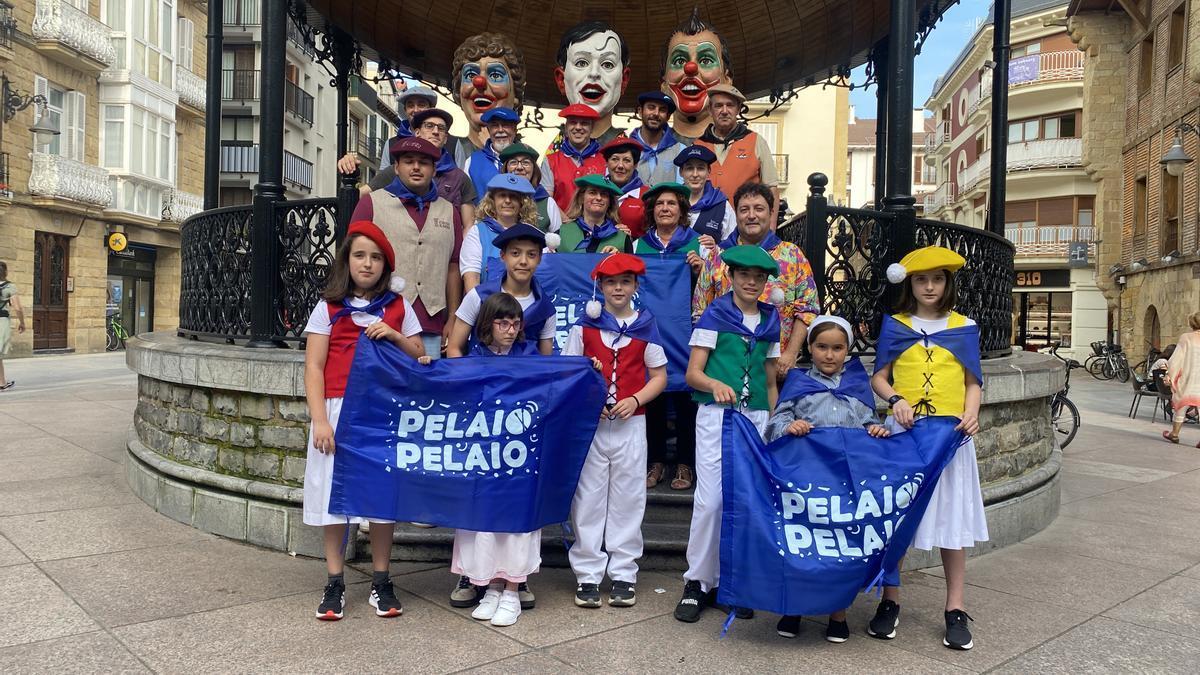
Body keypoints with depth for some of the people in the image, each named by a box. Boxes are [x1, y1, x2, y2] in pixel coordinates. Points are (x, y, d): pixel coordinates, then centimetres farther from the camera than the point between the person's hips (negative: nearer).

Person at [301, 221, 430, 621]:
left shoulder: (398, 307, 11)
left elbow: (419, 358, 12)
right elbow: (313, 367, 1)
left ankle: (381, 583, 14)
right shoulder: (329, 307, 6)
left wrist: (395, 336, -7)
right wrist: (319, 419, -9)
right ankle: (335, 584, 13)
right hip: (339, 410, -1)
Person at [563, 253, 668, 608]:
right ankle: (587, 573, 14)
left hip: (631, 423, 0)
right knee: (588, 498, 3)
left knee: (627, 498, 5)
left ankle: (624, 573, 16)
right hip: (590, 422, 0)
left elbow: (659, 376, 8)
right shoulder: (585, 325, 4)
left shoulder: (646, 326, 5)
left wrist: (634, 400, -9)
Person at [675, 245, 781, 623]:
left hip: (756, 418, 4)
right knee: (710, 499, -7)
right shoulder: (715, 315, 1)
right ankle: (697, 582, 6)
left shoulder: (770, 322, 13)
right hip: (716, 415, -4)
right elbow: (692, 373, -5)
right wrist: (715, 385, -26)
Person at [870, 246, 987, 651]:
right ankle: (890, 603, 16)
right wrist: (896, 400, -15)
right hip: (903, 430, 0)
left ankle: (955, 609, 14)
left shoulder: (964, 328, 7)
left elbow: (973, 382, 7)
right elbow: (879, 378, 5)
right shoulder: (895, 325, 6)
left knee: (952, 515, 3)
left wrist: (971, 414, -11)